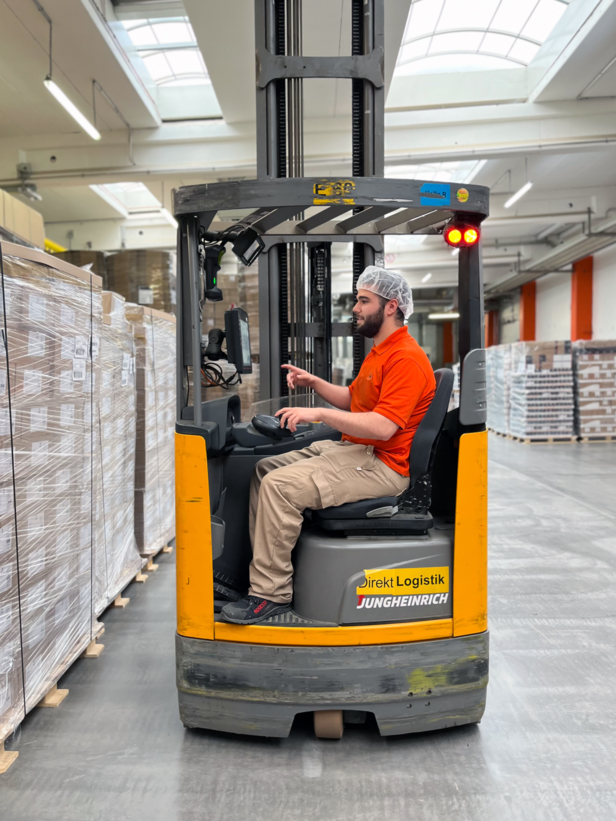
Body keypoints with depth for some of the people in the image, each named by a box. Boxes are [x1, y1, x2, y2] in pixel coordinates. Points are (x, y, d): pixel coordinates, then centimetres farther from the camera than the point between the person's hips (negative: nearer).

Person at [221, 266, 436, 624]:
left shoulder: (406, 358, -16)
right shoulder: (381, 350, 19)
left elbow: (383, 427, -27)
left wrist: (319, 414, -27)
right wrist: (314, 383, 11)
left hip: (381, 465, -11)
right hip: (351, 448, 11)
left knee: (280, 486, -23)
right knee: (265, 469, 6)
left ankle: (272, 594, -10)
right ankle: (262, 568, 7)